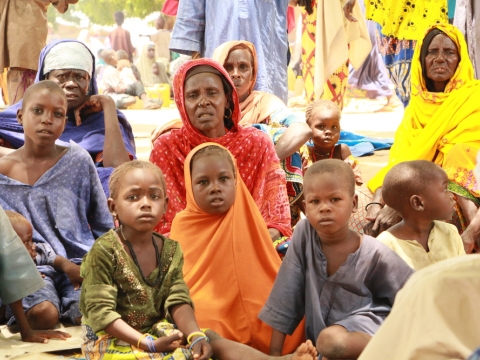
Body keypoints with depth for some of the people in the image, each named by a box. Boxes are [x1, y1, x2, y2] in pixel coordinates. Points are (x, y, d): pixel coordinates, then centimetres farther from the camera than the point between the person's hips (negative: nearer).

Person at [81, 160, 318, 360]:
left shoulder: (170, 249, 4)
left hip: (158, 332, 6)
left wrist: (195, 335, -23)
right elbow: (100, 312, -18)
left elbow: (178, 302, -3)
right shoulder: (104, 251, -14)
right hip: (113, 340, -6)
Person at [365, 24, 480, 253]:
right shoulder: (418, 105, 13)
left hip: (459, 197, -4)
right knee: (377, 224, -25)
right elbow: (399, 157, 1)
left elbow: (455, 162, -17)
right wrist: (377, 202, -20)